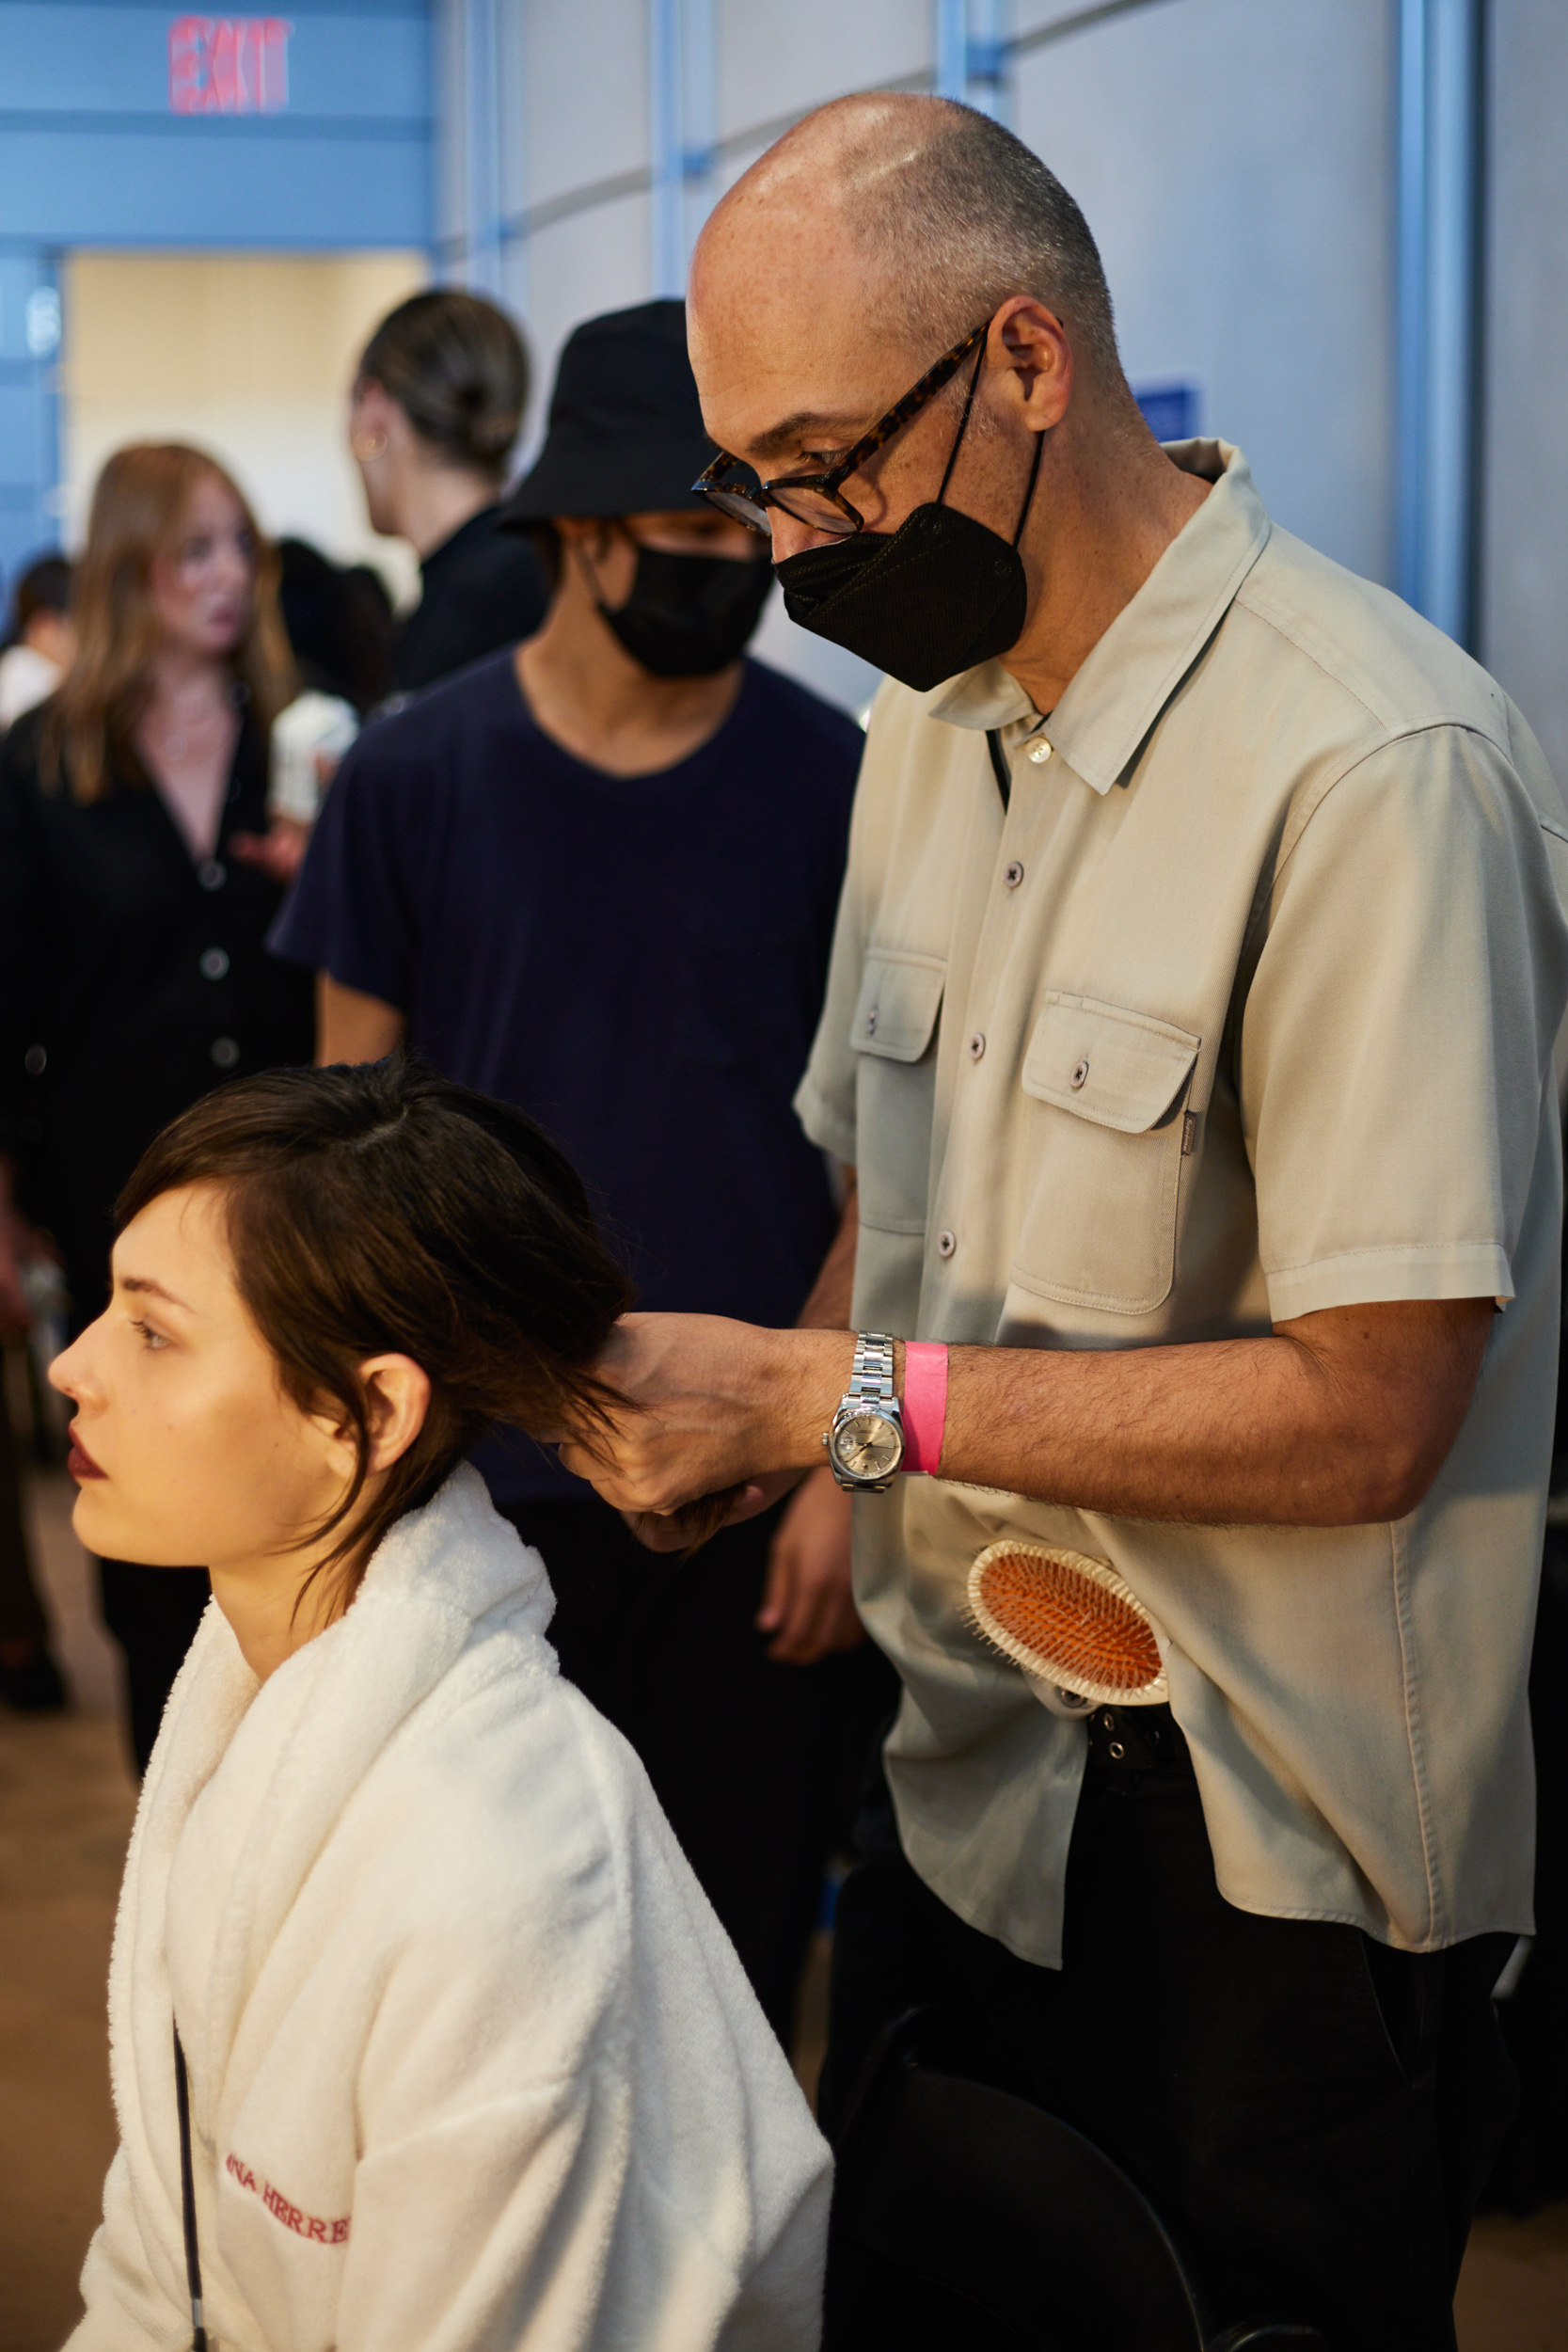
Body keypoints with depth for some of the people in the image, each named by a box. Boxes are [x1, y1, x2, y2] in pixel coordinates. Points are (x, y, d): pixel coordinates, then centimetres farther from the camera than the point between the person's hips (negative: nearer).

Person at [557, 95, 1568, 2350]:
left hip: (1270, 1877, -7)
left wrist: (840, 1401, -22)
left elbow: (1368, 1412, -22)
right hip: (964, 1789, 7)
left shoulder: (1374, 767, -20)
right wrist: (733, 1430, 0)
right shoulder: (934, 711, 8)